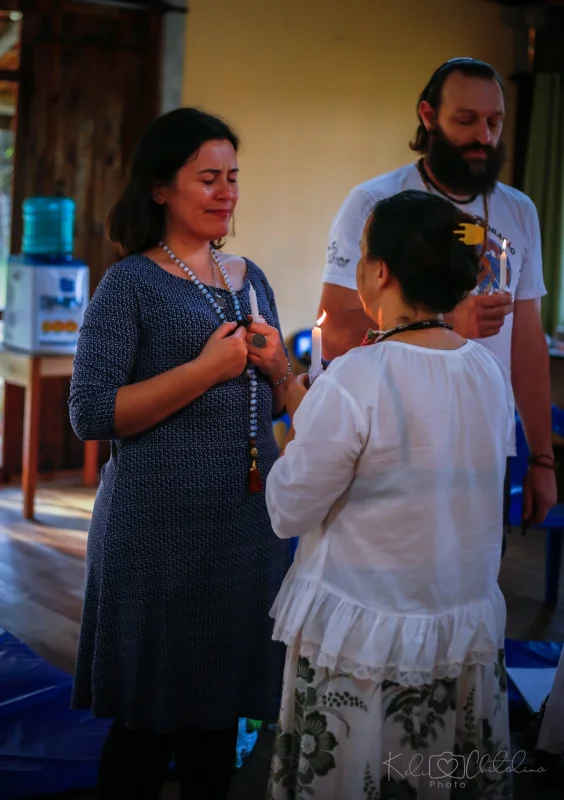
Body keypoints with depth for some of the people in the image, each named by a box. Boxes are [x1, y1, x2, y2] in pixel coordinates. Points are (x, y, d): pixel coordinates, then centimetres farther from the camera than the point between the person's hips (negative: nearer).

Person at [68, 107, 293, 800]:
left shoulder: (250, 278, 12)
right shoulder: (131, 284, -7)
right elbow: (91, 413, -15)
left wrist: (275, 365, -1)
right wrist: (207, 368, -18)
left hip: (249, 524, 6)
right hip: (162, 528, -6)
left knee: (220, 714, 15)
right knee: (149, 720, 4)